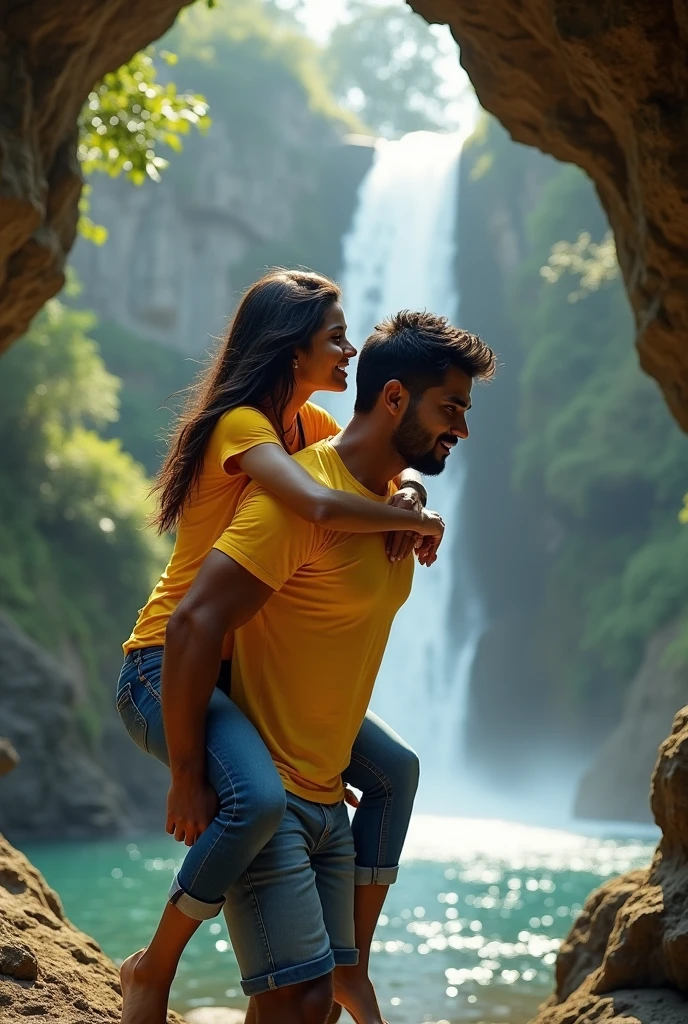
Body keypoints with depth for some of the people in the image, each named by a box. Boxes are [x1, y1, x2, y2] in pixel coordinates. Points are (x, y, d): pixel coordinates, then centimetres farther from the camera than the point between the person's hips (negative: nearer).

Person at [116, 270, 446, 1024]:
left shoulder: (307, 424, 10)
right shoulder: (241, 424, -18)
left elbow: (393, 474, 12)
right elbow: (321, 506, -36)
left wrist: (407, 501, -12)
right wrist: (419, 522, -20)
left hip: (244, 669, 10)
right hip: (168, 667, -10)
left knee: (395, 771, 9)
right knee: (258, 798, -34)